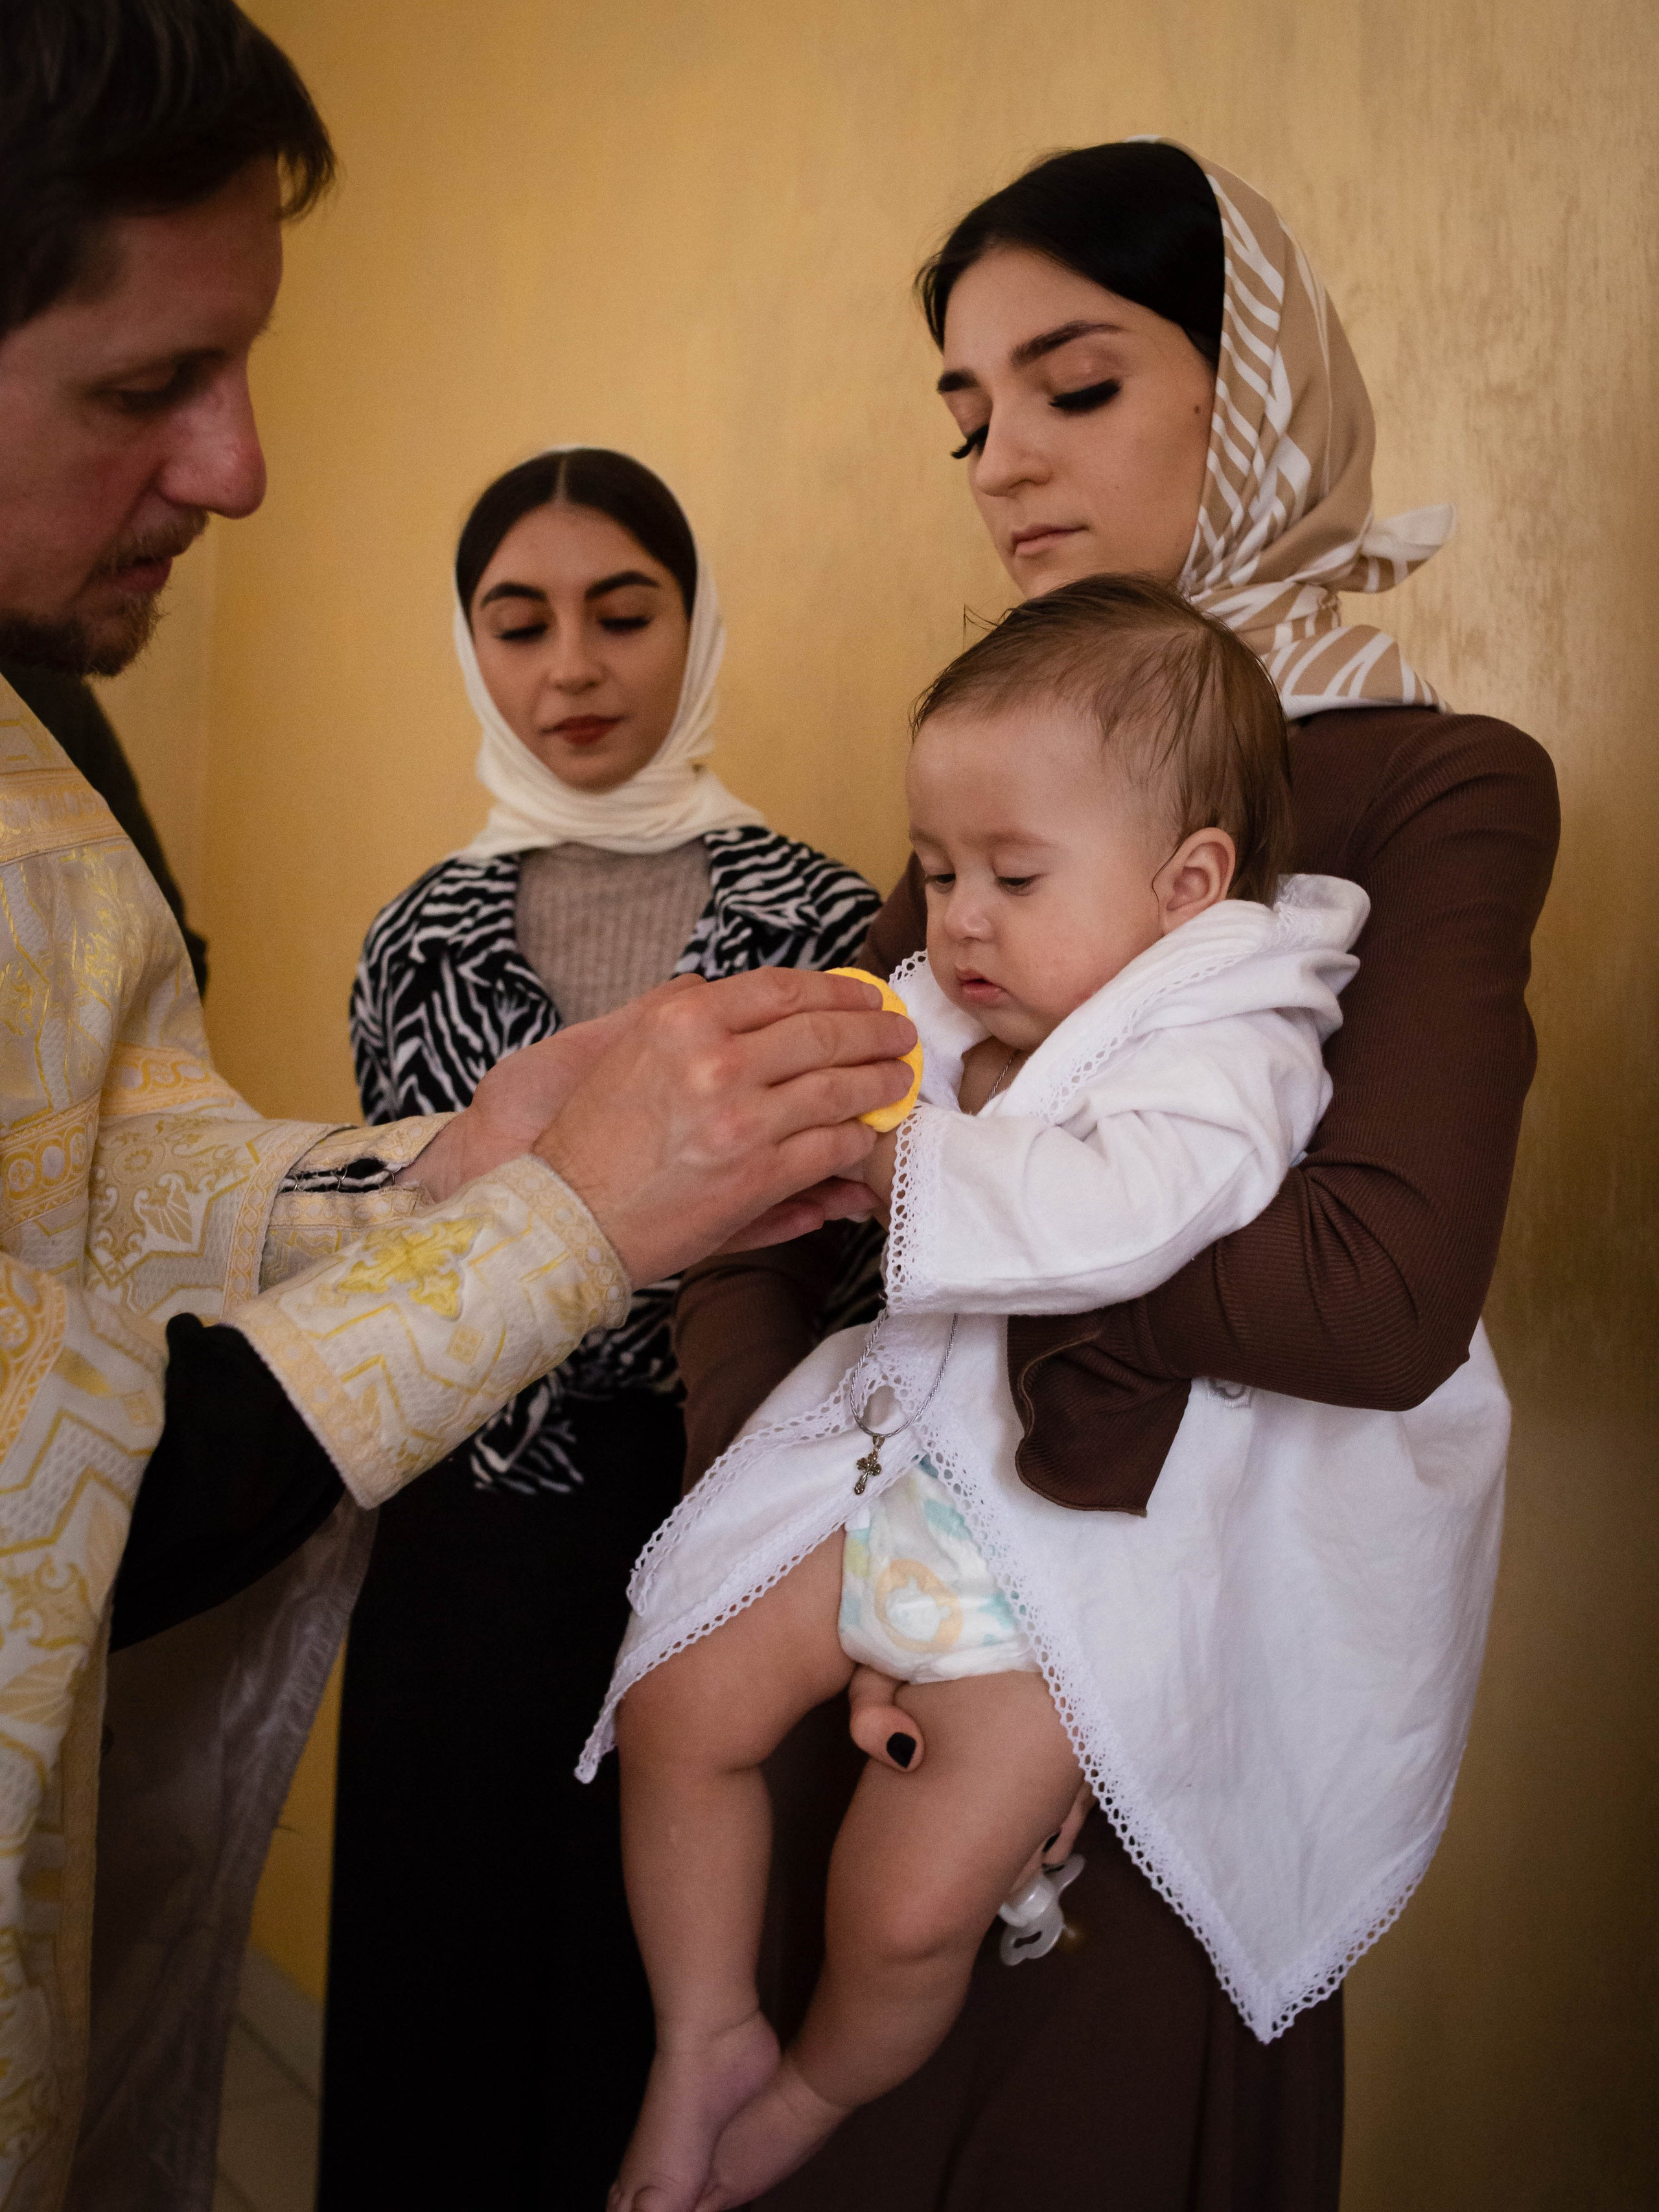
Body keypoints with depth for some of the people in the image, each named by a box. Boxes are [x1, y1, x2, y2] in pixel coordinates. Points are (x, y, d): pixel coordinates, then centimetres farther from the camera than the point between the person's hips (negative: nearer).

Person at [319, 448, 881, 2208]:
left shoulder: (823, 921, -6)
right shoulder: (421, 937, 3)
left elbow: (868, 1267, -3)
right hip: (464, 1558, 3)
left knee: (664, 2008, 12)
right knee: (441, 2000, 16)